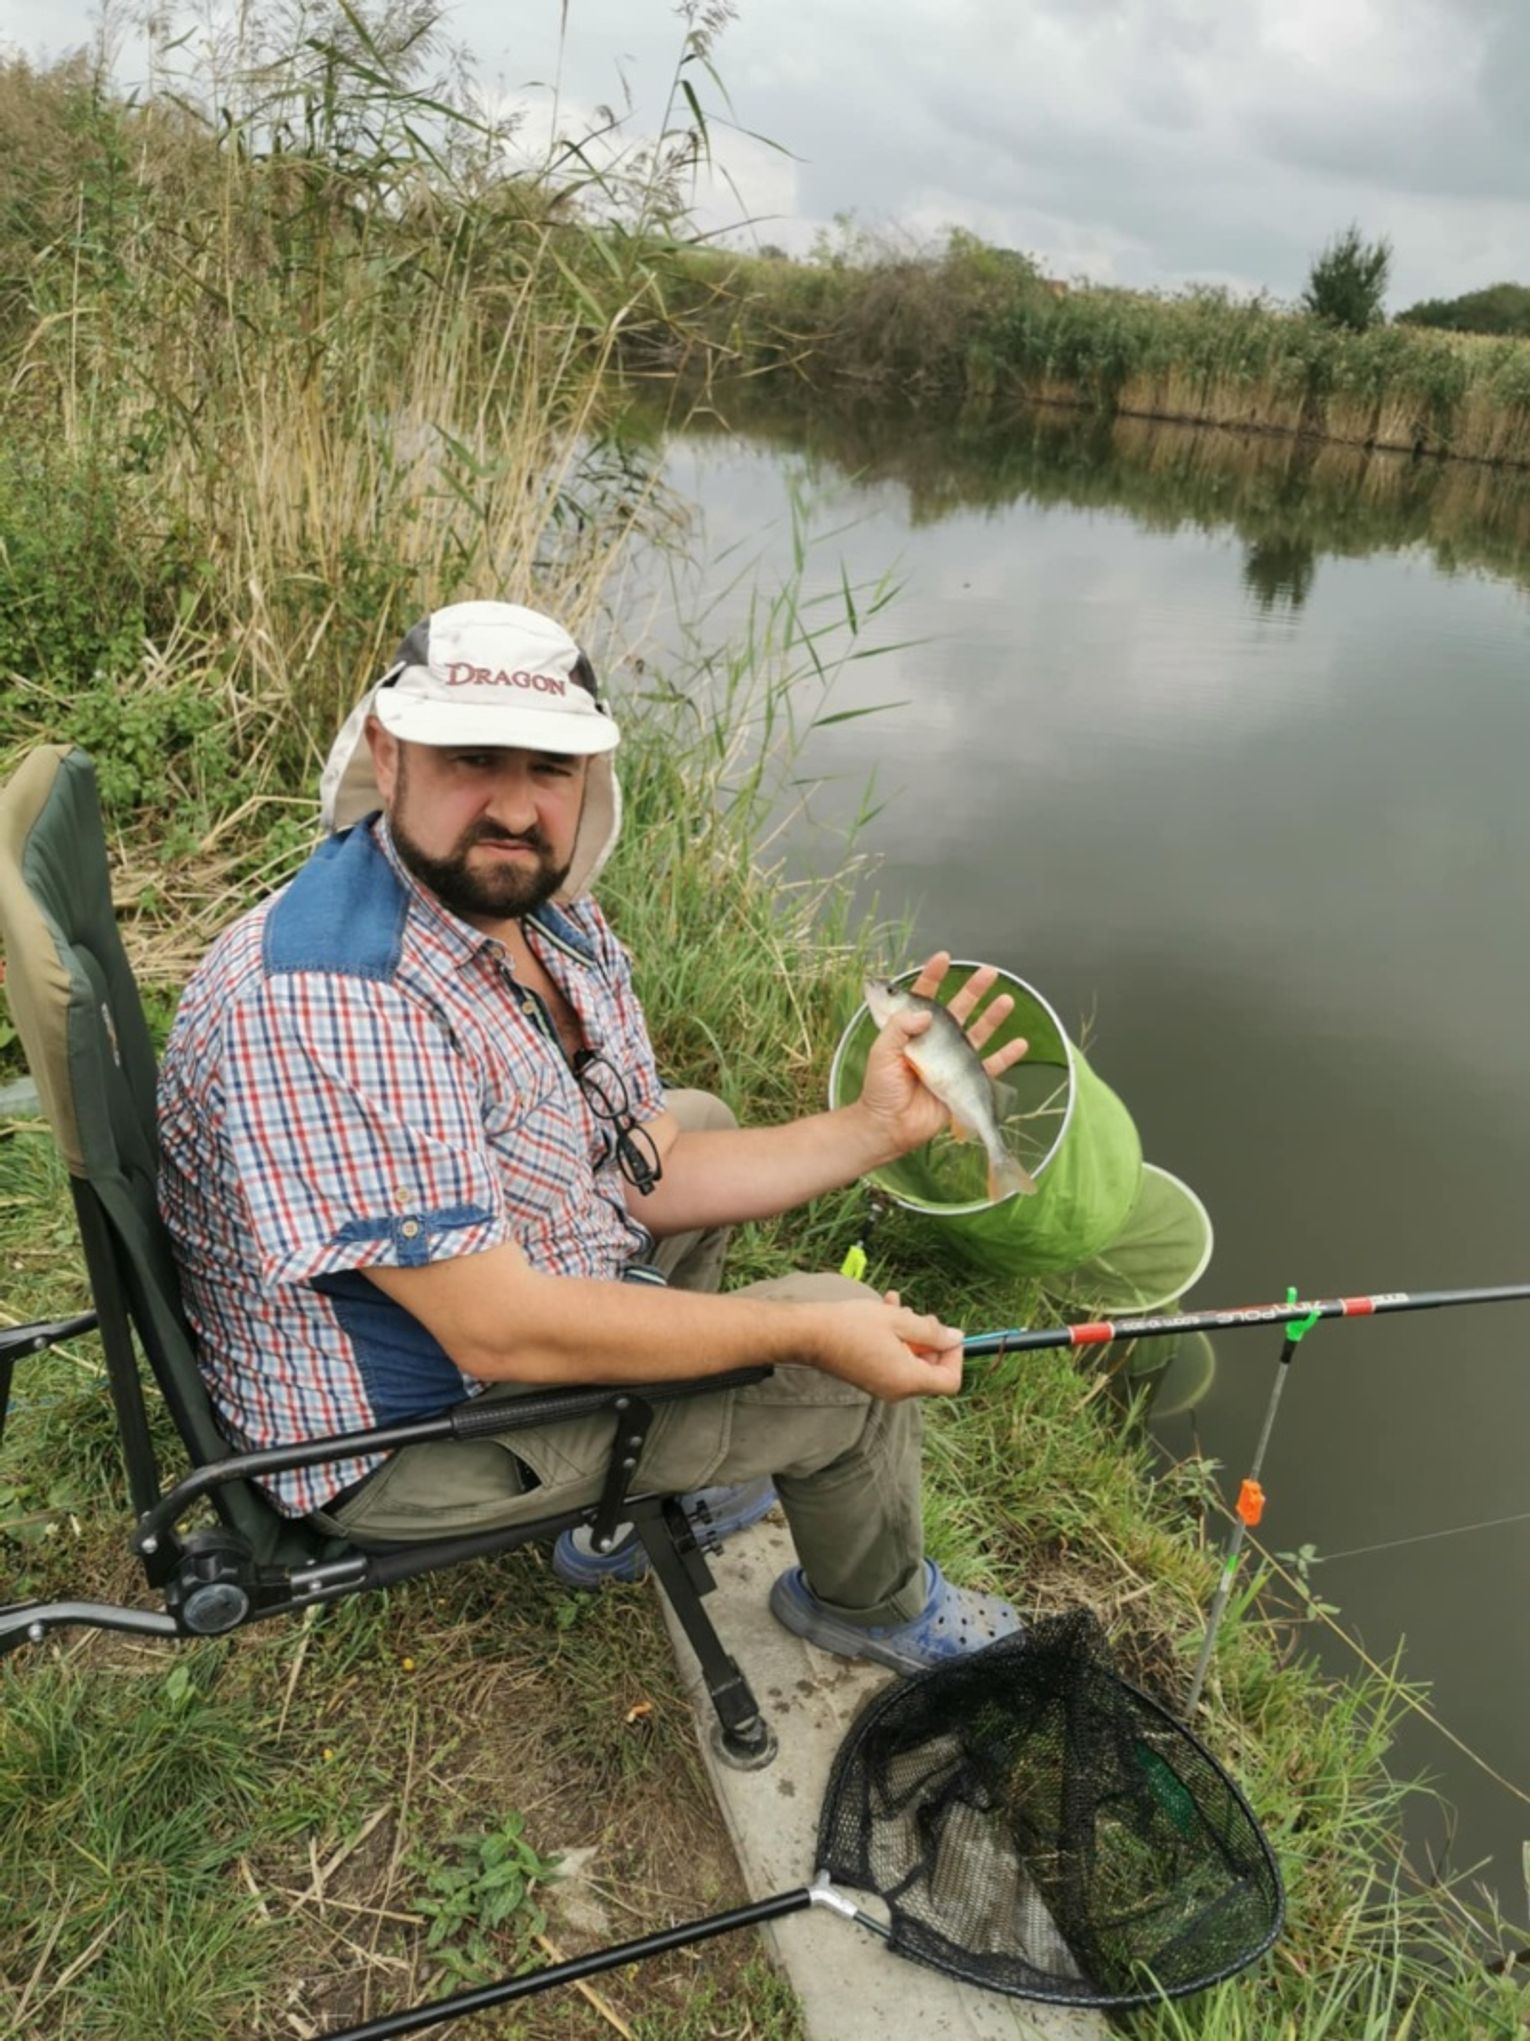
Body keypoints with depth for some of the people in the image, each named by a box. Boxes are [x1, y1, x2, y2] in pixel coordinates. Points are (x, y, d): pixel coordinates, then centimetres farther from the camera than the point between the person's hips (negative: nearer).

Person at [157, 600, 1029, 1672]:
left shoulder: (552, 915, -3)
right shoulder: (328, 997, -34)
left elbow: (646, 1175, 1)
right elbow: (497, 1331, -32)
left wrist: (876, 1128, -9)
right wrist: (811, 1333, -26)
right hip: (400, 1437, -9)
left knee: (702, 1117, 24)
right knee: (848, 1366, -6)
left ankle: (628, 1505, 30)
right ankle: (873, 1607, 31)